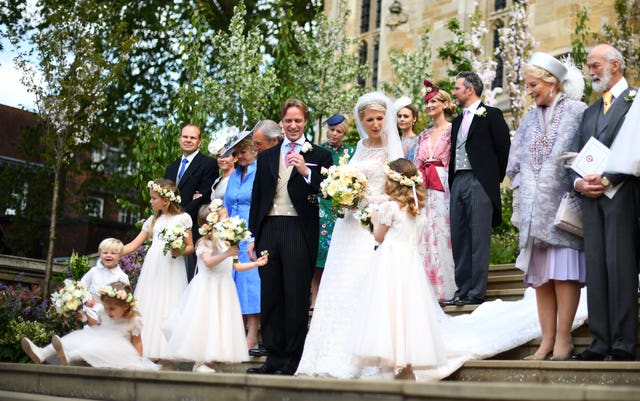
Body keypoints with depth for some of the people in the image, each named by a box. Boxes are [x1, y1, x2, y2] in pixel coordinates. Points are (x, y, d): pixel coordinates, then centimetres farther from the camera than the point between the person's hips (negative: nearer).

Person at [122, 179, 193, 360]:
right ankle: (149, 352, 2)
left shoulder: (183, 218, 0)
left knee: (168, 307, -7)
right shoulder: (152, 220, 15)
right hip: (152, 268, 5)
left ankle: (166, 353, -5)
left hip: (171, 270, -5)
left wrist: (179, 252, -19)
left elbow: (190, 246, 1)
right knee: (149, 308, 0)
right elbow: (134, 245, 14)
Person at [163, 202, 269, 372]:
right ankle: (199, 362, -5)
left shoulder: (226, 243, 16)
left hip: (223, 289, 8)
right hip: (207, 289, -8)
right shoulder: (205, 242, -9)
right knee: (204, 323, -9)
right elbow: (209, 262, -24)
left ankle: (210, 360, 12)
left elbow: (237, 266, 18)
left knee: (221, 323, 5)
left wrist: (256, 263, 10)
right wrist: (226, 254, -33)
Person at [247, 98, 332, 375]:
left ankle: (293, 360, 5)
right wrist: (253, 236, 10)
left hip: (299, 232, -4)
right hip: (269, 230, 4)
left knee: (296, 297, -2)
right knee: (270, 297, 7)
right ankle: (274, 357, 14)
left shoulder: (319, 155, 5)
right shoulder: (266, 157, 17)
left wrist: (306, 172, -16)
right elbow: (256, 198, 16)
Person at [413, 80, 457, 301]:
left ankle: (446, 289, -3)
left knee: (443, 233, -7)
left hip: (444, 188, -6)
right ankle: (429, 289, 4)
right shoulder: (424, 135, 19)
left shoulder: (452, 130, 0)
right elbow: (416, 165, 16)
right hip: (424, 190, 6)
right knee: (426, 235, 1)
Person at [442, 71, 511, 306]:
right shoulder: (457, 122, 22)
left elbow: (504, 149, -2)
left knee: (479, 239, -7)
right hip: (458, 182, 7)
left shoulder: (491, 115, 1)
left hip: (479, 182, -7)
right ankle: (462, 290, 9)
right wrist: (452, 183, 11)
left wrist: (494, 179, -1)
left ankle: (477, 292, -6)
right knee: (459, 238, 5)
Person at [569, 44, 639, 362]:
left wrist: (607, 179, -15)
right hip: (591, 199, 7)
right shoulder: (590, 113, 24)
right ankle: (600, 343, 6)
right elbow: (575, 157, 18)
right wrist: (578, 181, -2)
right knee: (595, 270, 4)